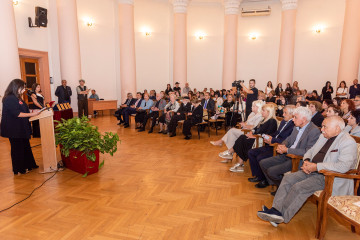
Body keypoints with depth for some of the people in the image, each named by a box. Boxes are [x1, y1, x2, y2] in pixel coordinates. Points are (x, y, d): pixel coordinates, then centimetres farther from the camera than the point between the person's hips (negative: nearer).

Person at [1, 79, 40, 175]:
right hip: (14, 129, -10)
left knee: (25, 146, 16)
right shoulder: (9, 99, -17)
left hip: (21, 128, 10)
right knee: (17, 149, 2)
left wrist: (33, 112, 12)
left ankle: (29, 165, 28)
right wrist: (32, 114, -21)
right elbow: (17, 114, -23)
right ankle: (18, 169, 14)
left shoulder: (18, 98, 13)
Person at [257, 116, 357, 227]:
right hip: (311, 171, 8)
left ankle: (281, 216, -10)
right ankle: (276, 209, -12)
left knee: (299, 187, -24)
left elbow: (343, 166, -27)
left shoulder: (348, 142, -14)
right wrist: (306, 161, -3)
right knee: (288, 178, -10)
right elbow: (311, 151, 21)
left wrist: (317, 167, -24)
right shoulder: (324, 136, 13)